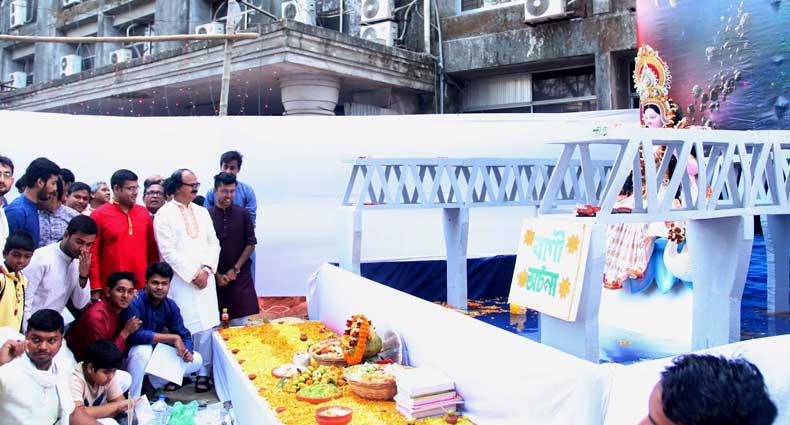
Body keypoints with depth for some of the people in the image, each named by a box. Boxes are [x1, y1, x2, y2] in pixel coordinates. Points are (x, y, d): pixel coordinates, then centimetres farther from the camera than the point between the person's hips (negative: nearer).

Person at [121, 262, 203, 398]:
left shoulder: (171, 306, -6)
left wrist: (187, 351, -27)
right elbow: (136, 335, -36)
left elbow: (184, 335, -4)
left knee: (196, 360, -6)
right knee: (144, 349, -38)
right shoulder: (134, 302, -25)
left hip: (155, 356, 6)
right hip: (129, 354, -6)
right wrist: (173, 338, -32)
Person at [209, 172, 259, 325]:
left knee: (240, 322, -1)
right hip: (216, 277, 0)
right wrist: (216, 274, -6)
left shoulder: (243, 214, 2)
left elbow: (251, 244, 2)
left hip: (240, 276, 0)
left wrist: (235, 269, -4)